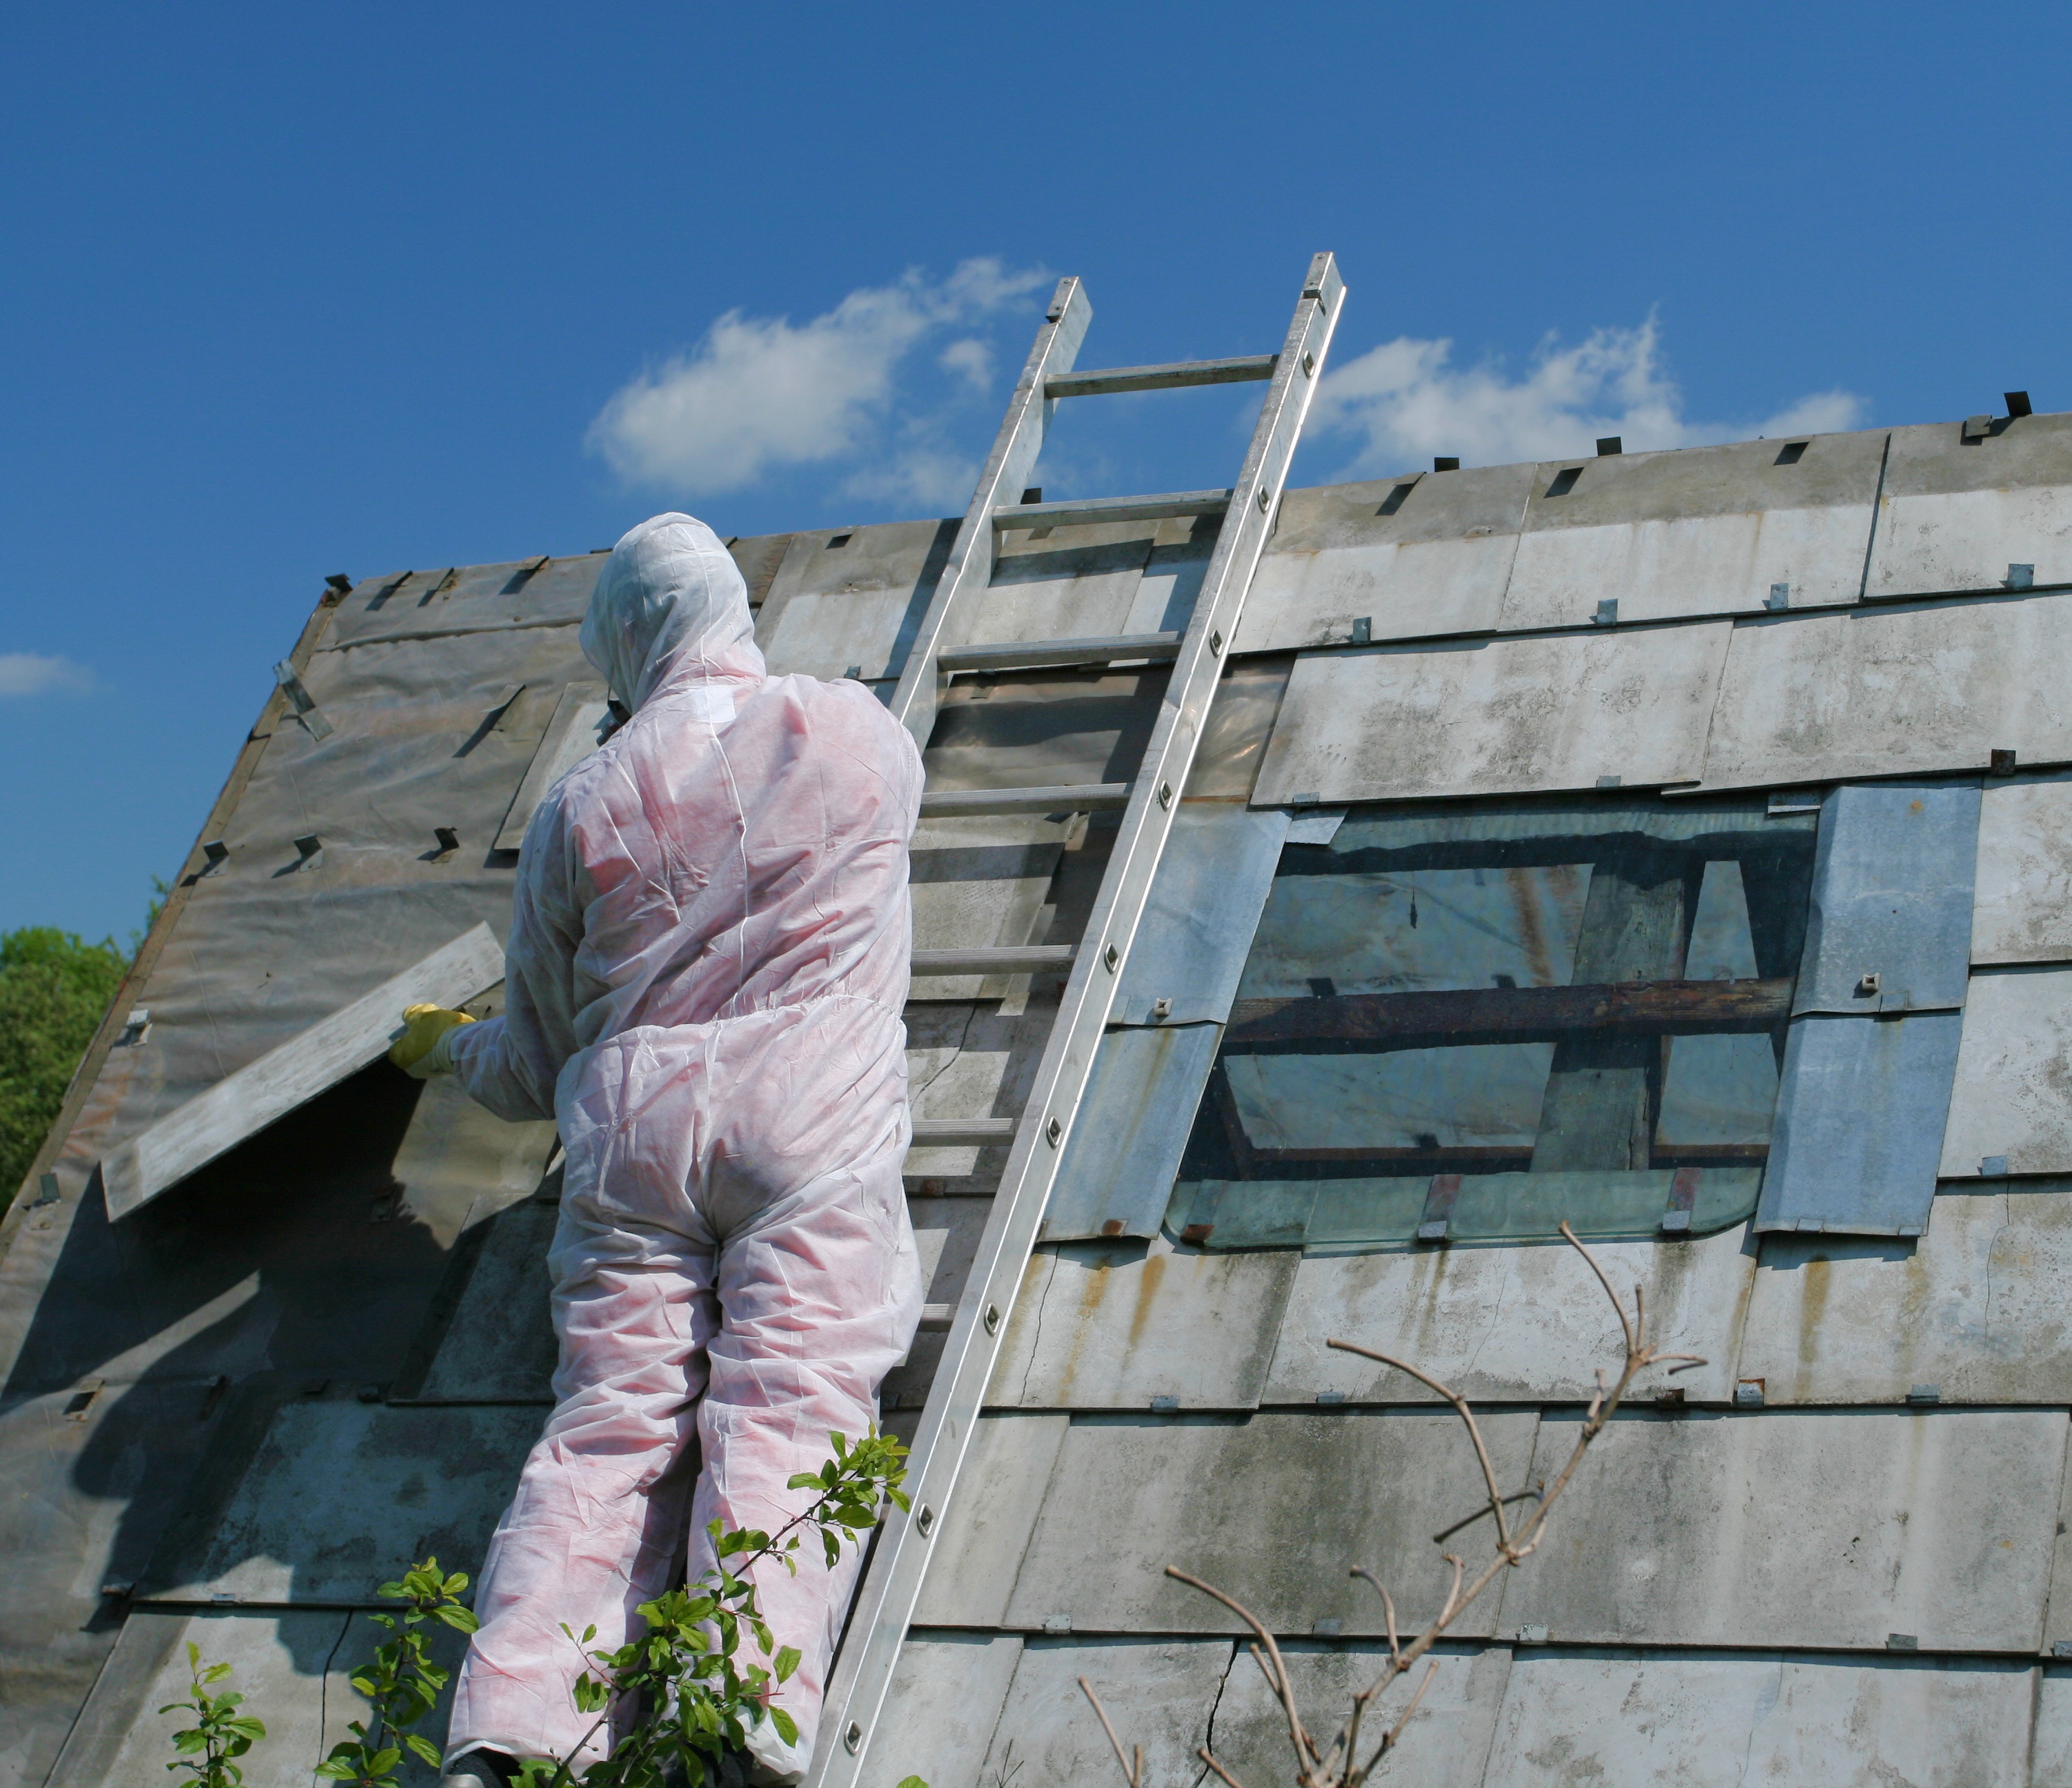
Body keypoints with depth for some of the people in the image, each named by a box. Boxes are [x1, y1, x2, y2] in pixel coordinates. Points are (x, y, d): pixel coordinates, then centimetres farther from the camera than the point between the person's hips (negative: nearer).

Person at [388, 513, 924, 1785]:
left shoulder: (583, 806, 10)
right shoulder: (862, 735, 11)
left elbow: (538, 1069, 17)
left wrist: (447, 1047, 39)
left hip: (628, 1129, 1)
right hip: (814, 1130, -1)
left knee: (608, 1432, -1)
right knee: (791, 1410, -10)